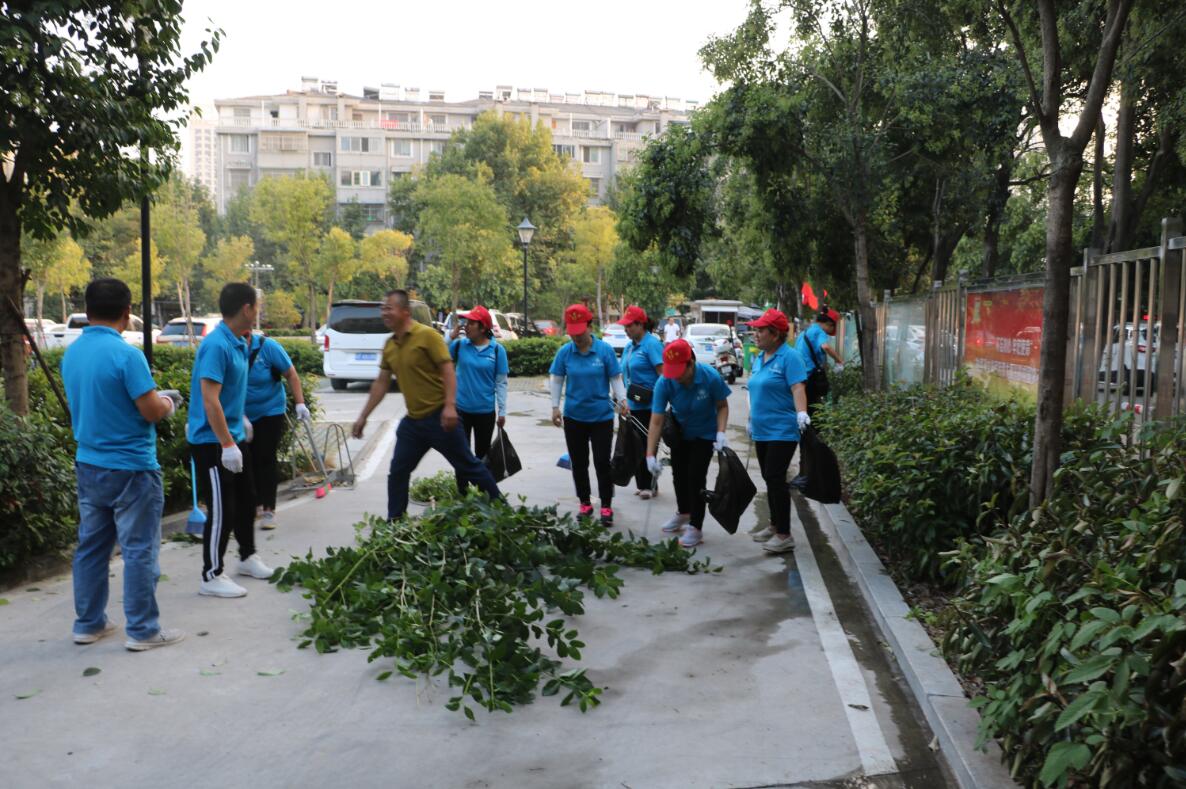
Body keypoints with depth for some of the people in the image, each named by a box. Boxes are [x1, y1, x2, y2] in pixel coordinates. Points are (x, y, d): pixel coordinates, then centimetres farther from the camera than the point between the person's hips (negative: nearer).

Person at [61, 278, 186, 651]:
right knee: (139, 550, 0)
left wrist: (152, 397, 18)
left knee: (91, 546, 15)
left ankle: (88, 623, 25)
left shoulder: (71, 354, 5)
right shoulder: (126, 354, -19)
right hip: (130, 468, -8)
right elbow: (152, 412, -19)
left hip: (88, 464, 8)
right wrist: (167, 403, 4)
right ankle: (142, 630, 6)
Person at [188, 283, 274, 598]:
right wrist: (227, 444, -26)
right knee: (222, 510, -3)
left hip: (232, 436, 10)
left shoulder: (239, 343, 7)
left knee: (246, 499, 20)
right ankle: (211, 577, 10)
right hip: (212, 442, -9)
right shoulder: (216, 345, -22)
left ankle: (248, 557, 38)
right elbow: (210, 400, -26)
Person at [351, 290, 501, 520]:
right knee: (397, 472, 8)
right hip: (412, 420, 7)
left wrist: (450, 406, -29)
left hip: (438, 417, -7)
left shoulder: (427, 335, -13)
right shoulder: (389, 345, 9)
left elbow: (448, 370, -18)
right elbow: (381, 383, 15)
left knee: (468, 466, 2)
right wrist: (363, 416, 14)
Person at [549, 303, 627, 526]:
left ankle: (606, 507, 8)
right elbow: (557, 380, 5)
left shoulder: (605, 349, -8)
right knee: (579, 463, 10)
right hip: (574, 416, 3)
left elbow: (616, 378, -3)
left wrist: (622, 400, -17)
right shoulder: (564, 352, -2)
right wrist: (555, 407, -1)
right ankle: (585, 504, 24)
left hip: (601, 416, -2)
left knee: (602, 462, -2)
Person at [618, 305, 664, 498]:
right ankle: (642, 485, 20)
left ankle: (649, 485, 6)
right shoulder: (629, 347, 14)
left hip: (649, 406, -9)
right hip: (632, 406, 9)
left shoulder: (652, 344, -12)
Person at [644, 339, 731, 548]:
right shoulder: (664, 383, -28)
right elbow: (656, 421, -27)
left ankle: (696, 527, 5)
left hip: (705, 434, -3)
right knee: (679, 474, 14)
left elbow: (722, 406, -14)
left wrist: (720, 433, -28)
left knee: (696, 476, -8)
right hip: (680, 432, 3)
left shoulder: (711, 377, -31)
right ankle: (683, 513, 41)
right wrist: (650, 455, -31)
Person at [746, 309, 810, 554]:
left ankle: (784, 535, -4)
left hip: (782, 431, -8)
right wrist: (752, 419, 24)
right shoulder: (759, 358, 12)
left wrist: (801, 413, -37)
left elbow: (797, 388, -22)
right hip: (762, 431, 8)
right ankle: (775, 526, 26)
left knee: (776, 479, -10)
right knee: (769, 479, 14)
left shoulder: (789, 356, -12)